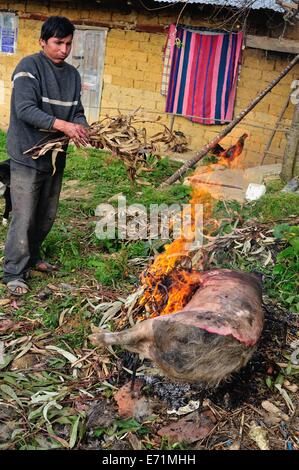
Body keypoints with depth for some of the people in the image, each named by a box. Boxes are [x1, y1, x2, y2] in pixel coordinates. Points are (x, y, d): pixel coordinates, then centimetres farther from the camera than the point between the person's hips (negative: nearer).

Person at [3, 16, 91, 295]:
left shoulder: (72, 74, 11)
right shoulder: (29, 67, -10)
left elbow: (77, 111, 12)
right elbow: (25, 109, -20)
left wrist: (82, 129, -12)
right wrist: (62, 125, -30)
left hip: (56, 156, 7)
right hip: (27, 156, -7)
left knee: (47, 216, 15)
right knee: (24, 217, -5)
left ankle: (31, 257, 34)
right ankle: (14, 273, 7)